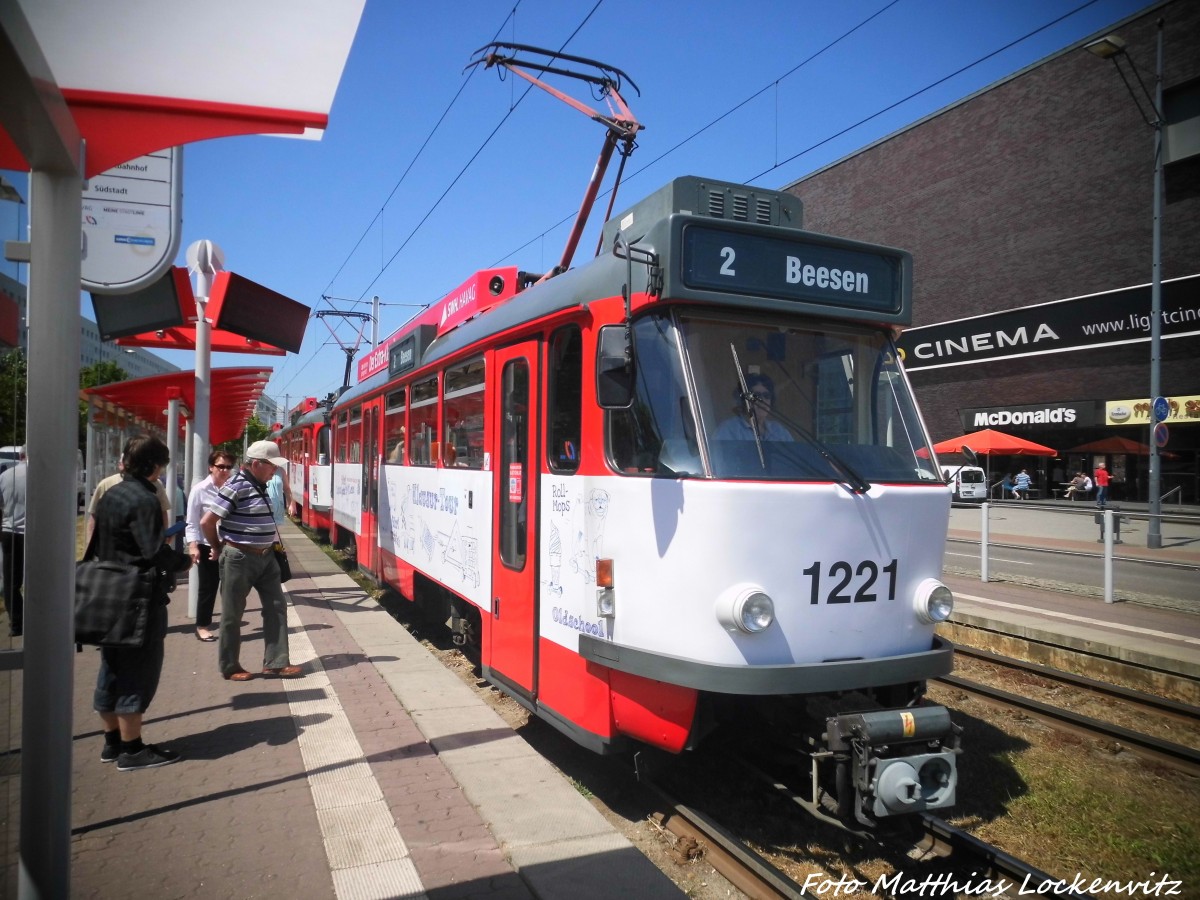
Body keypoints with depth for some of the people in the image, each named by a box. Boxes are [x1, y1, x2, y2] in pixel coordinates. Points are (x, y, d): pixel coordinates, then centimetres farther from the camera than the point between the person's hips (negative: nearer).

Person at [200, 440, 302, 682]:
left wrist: (271, 545, 13)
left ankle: (275, 662, 12)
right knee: (233, 614, 6)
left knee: (276, 606, 6)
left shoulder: (259, 485, 8)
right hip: (239, 558, -8)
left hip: (265, 557, 8)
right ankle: (229, 668, 20)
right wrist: (217, 548, -3)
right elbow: (207, 521, -17)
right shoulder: (236, 487, -18)